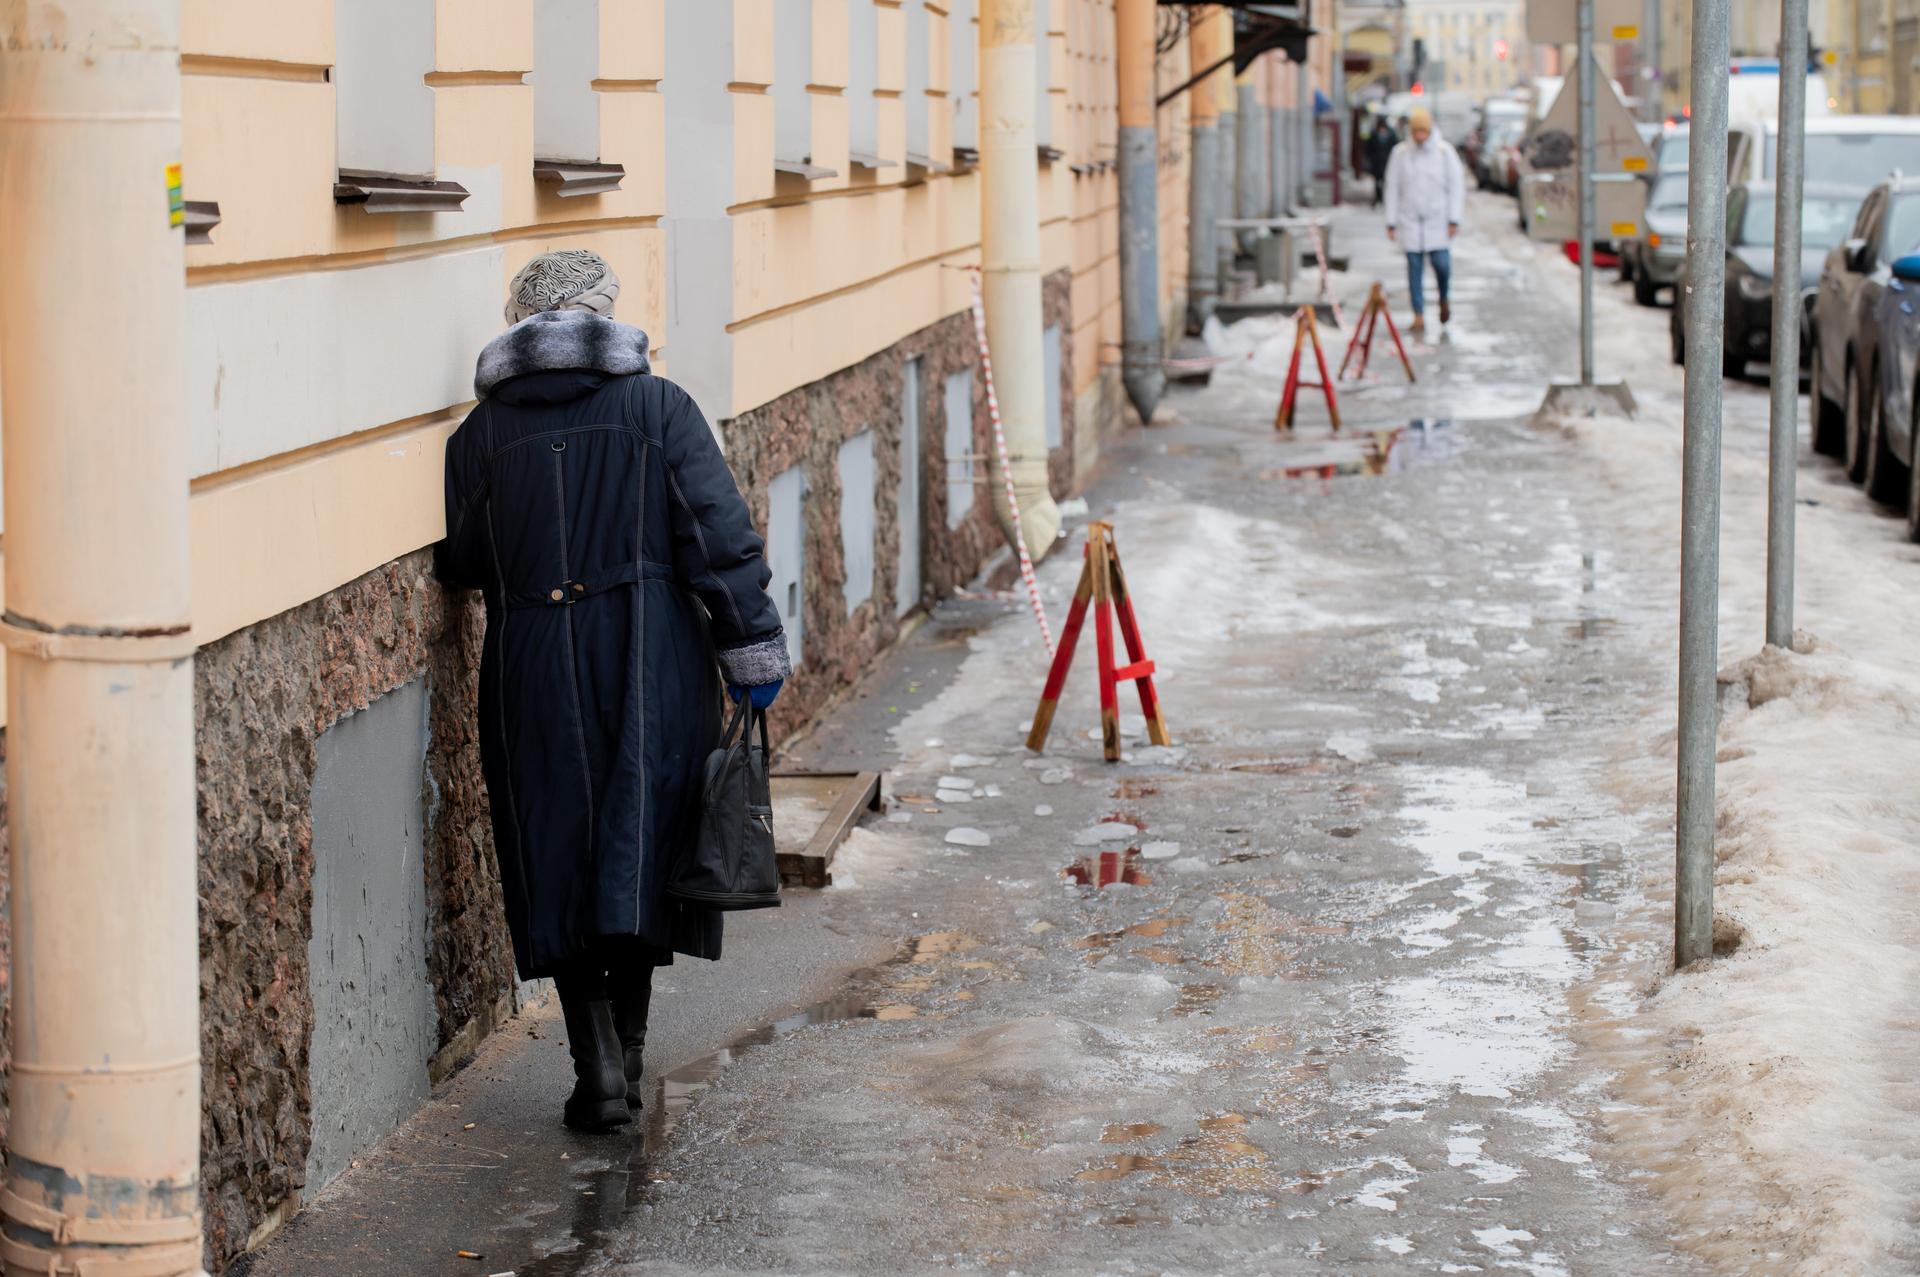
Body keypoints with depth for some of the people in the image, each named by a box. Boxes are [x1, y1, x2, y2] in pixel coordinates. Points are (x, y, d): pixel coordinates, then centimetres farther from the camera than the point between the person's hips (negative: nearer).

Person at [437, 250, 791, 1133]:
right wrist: (753, 651, -2)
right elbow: (720, 537, -6)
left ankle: (599, 1069, 2)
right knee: (641, 846, 9)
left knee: (559, 862, 6)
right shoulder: (658, 407, -1)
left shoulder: (480, 433, 3)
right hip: (651, 666, -1)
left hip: (533, 670, 1)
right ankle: (625, 1052, 10)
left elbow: (458, 565, 10)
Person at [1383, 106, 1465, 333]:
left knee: (1442, 263, -7)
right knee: (1415, 268, -1)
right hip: (1410, 221, 1)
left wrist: (1454, 219, -5)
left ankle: (1443, 300, 23)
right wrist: (1391, 222, 3)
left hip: (1438, 220, -1)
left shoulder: (1444, 151, -2)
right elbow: (1392, 188, 5)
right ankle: (1419, 315, 5)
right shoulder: (1400, 153, 0)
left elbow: (1456, 186, 0)